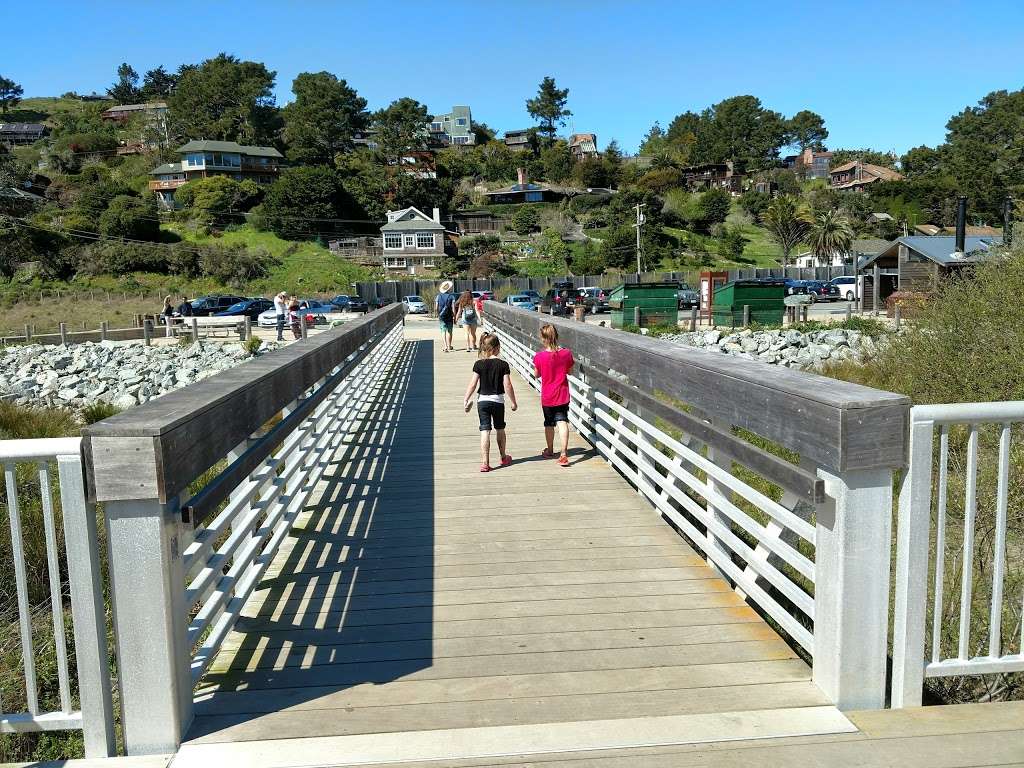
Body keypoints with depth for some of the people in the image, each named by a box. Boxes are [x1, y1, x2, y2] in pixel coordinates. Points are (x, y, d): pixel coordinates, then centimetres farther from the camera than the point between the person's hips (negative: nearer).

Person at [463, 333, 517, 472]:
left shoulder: (479, 364, -5)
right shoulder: (503, 365, -8)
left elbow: (472, 384, -6)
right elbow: (507, 386, -9)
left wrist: (466, 400, 2)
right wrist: (513, 402, 1)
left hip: (482, 400, 0)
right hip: (498, 401, 0)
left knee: (485, 431, 0)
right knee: (500, 429, 18)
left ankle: (485, 462, -6)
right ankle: (504, 458, 33)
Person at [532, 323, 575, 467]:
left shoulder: (539, 356, -16)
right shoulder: (566, 353, -11)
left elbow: (537, 375, -2)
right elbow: (569, 371, 3)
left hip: (547, 397, 0)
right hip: (562, 395, 1)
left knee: (549, 423, 17)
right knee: (562, 422, -1)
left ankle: (550, 451, 36)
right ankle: (563, 454, -14)